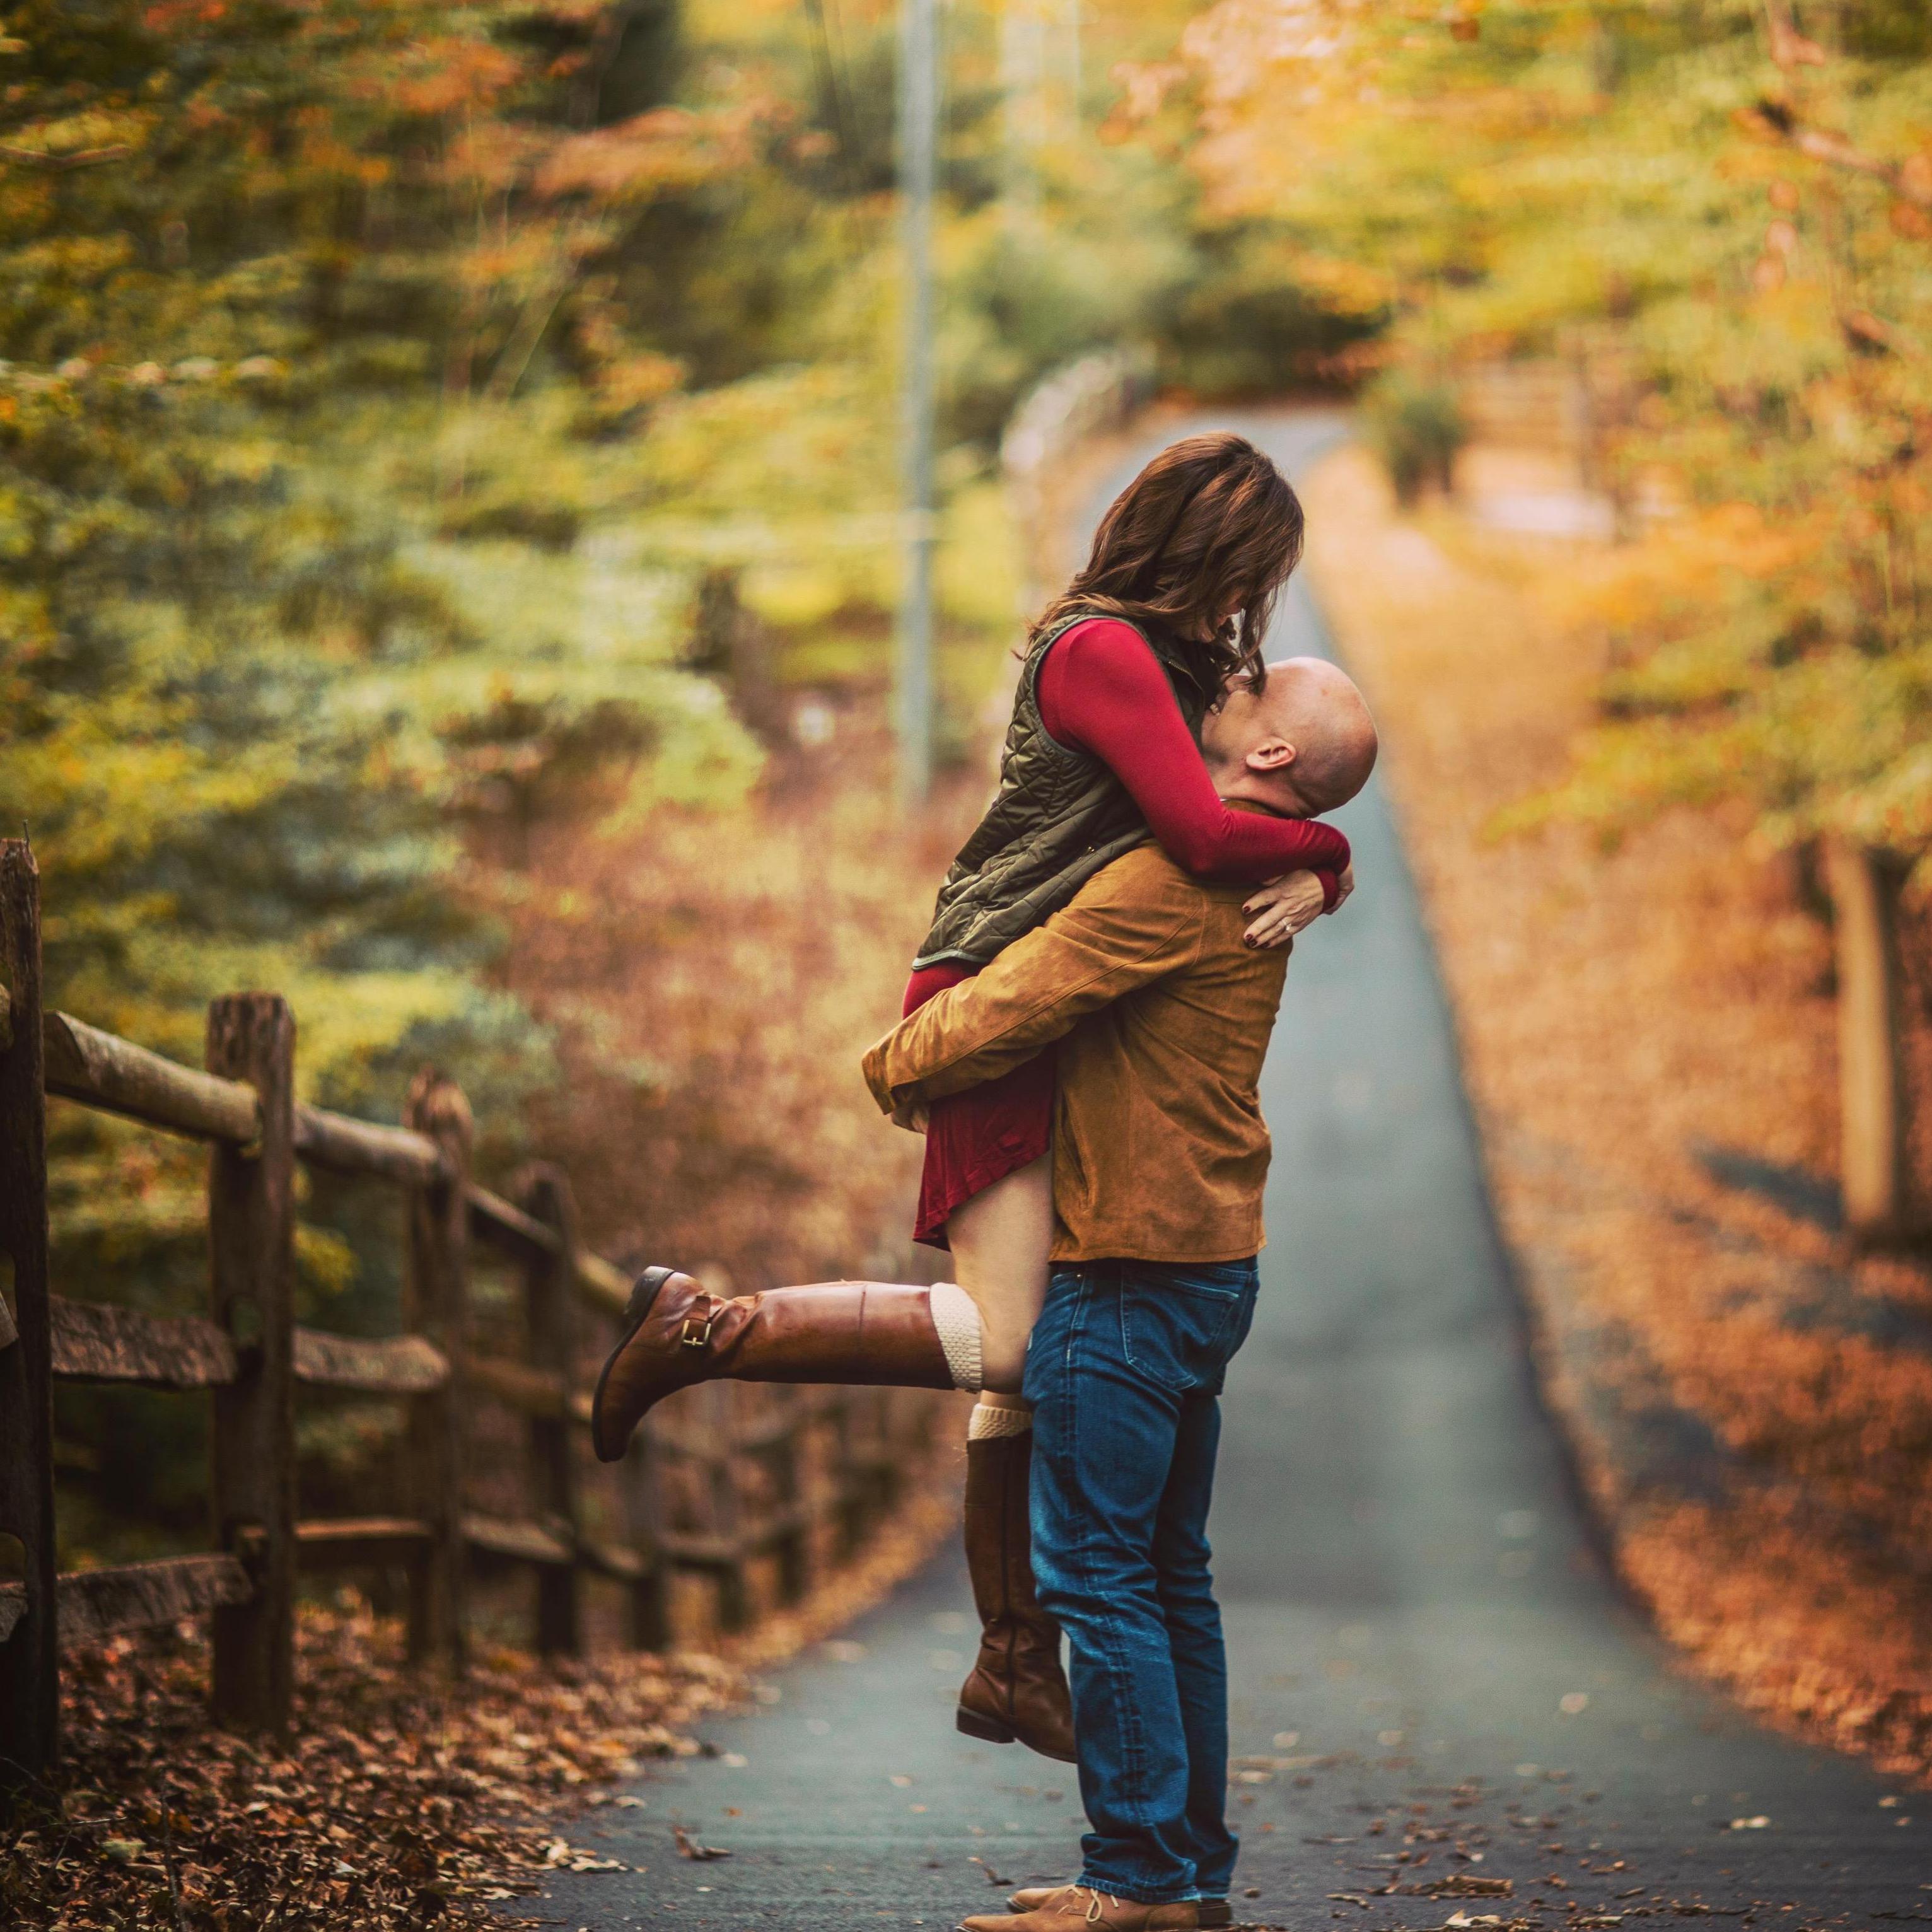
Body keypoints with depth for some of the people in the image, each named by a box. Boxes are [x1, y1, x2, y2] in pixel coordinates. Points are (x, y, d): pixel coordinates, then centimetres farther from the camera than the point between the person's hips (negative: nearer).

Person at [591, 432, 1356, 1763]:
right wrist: (1320, 845, -3)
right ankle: (699, 1330, -10)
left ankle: (1017, 1660, 18)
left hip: (1062, 1026, 10)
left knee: (1041, 1356, 11)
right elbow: (1205, 834, -21)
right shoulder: (1103, 650, -11)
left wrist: (1312, 878, -5)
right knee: (1005, 1343, -20)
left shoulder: (1187, 668, 19)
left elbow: (1300, 830, 18)